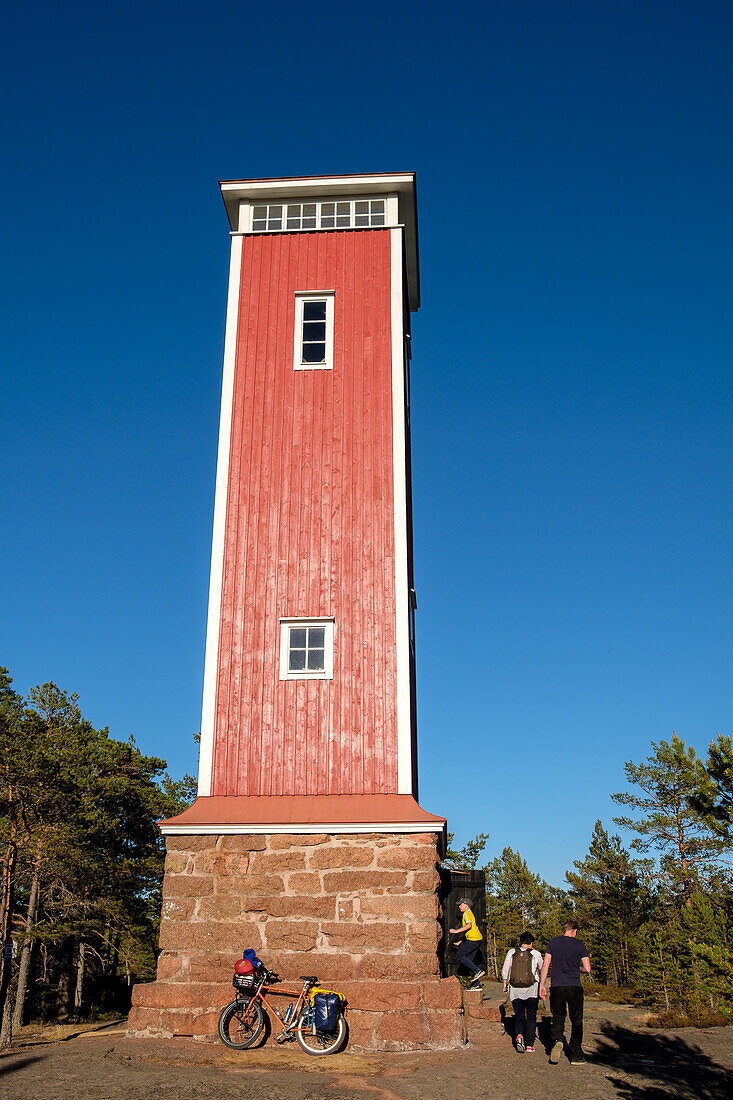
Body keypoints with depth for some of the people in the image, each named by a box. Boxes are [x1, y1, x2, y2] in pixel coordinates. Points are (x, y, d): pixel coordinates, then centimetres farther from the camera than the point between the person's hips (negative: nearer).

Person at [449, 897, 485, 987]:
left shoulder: (467, 913, -4)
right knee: (469, 960, 10)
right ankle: (475, 983, 7)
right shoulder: (470, 914, 26)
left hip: (473, 939, -10)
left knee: (459, 955, -9)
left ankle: (478, 971, -13)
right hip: (478, 939, 10)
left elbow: (469, 925, -22)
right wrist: (461, 942, 26)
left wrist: (456, 931, -20)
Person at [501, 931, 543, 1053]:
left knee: (519, 1016, 11)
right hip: (532, 990, -1)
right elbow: (542, 968, 17)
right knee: (531, 1017, 11)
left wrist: (505, 984, 17)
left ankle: (519, 1035, -17)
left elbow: (505, 971, 4)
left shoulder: (511, 952, 2)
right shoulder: (535, 954, -2)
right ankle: (529, 1045, 4)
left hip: (515, 990, 1)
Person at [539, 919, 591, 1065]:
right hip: (575, 987, -1)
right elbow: (587, 969, -1)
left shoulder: (553, 943, 5)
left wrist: (542, 985, 7)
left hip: (556, 987, 1)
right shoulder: (579, 944, 2)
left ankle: (556, 1040, -19)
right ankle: (575, 1055, 11)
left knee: (558, 1018, 10)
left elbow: (545, 965, 2)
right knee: (576, 1021, 10)